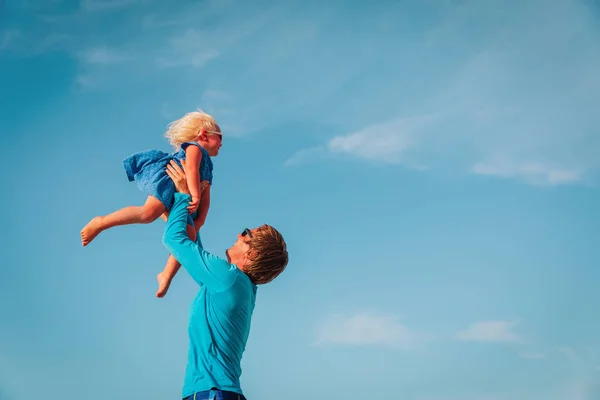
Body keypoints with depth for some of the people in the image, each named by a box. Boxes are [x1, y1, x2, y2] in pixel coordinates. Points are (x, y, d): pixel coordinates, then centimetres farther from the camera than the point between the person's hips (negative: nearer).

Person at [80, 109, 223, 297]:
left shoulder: (207, 169, 34)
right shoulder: (194, 147, 10)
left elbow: (205, 198, 24)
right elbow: (191, 168, -11)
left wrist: (200, 220, 7)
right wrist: (195, 195, -24)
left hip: (178, 201, 8)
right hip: (165, 178, -8)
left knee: (188, 236, -9)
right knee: (149, 213, -35)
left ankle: (166, 275, -2)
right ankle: (101, 222, -21)